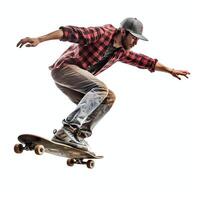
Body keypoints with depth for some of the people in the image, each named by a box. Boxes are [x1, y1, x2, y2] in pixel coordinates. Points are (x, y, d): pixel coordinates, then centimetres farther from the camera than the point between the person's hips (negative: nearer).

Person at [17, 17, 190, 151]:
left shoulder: (121, 52, 12)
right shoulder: (102, 33, -14)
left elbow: (145, 61, 22)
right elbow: (71, 32, -23)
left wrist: (170, 70, 25)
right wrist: (39, 40, -31)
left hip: (75, 78, 9)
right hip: (64, 68, -9)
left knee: (109, 98, -3)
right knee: (100, 89, -27)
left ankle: (79, 136, -11)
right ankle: (68, 129, -33)